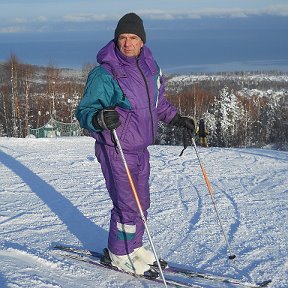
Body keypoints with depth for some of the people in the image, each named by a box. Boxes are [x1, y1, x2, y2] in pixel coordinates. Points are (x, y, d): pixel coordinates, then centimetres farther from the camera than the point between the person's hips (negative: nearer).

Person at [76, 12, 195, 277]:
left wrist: (176, 119, 18)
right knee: (127, 205, -3)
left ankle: (134, 246, 35)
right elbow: (84, 111, -18)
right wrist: (98, 118, -38)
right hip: (116, 151, -7)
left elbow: (158, 101, 22)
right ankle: (119, 254, 17)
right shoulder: (104, 73, -17)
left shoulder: (149, 66, 5)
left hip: (140, 148, 7)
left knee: (141, 202, 16)